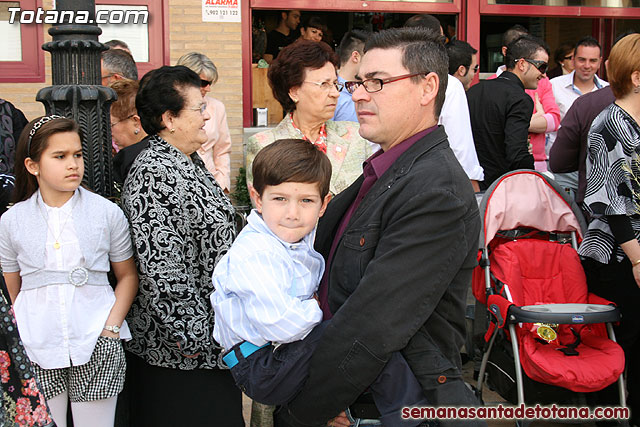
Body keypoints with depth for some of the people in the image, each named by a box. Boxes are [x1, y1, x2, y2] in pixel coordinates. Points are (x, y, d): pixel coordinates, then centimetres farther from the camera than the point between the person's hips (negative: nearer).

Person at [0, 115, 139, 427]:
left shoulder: (108, 213, 1)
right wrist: (26, 338, 2)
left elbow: (127, 276, 7)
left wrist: (111, 327, -5)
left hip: (96, 348, -1)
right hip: (38, 352, 1)